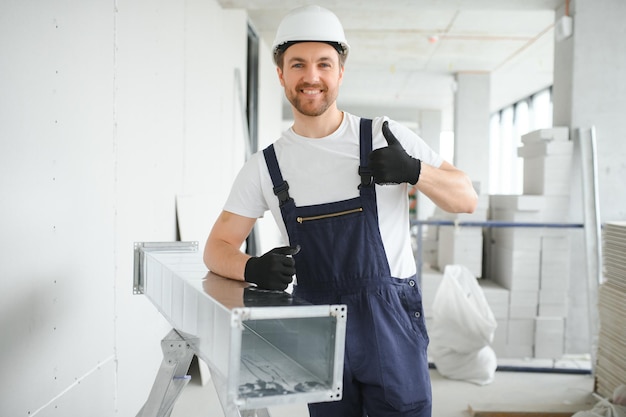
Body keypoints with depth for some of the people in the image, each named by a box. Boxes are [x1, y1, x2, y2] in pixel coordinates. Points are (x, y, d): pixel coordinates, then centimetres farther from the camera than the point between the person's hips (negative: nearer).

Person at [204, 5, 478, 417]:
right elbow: (218, 247, 4)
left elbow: (466, 199, 0)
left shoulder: (385, 137, -4)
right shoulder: (265, 166, 1)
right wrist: (253, 268, -19)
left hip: (391, 326, -1)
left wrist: (415, 170, -19)